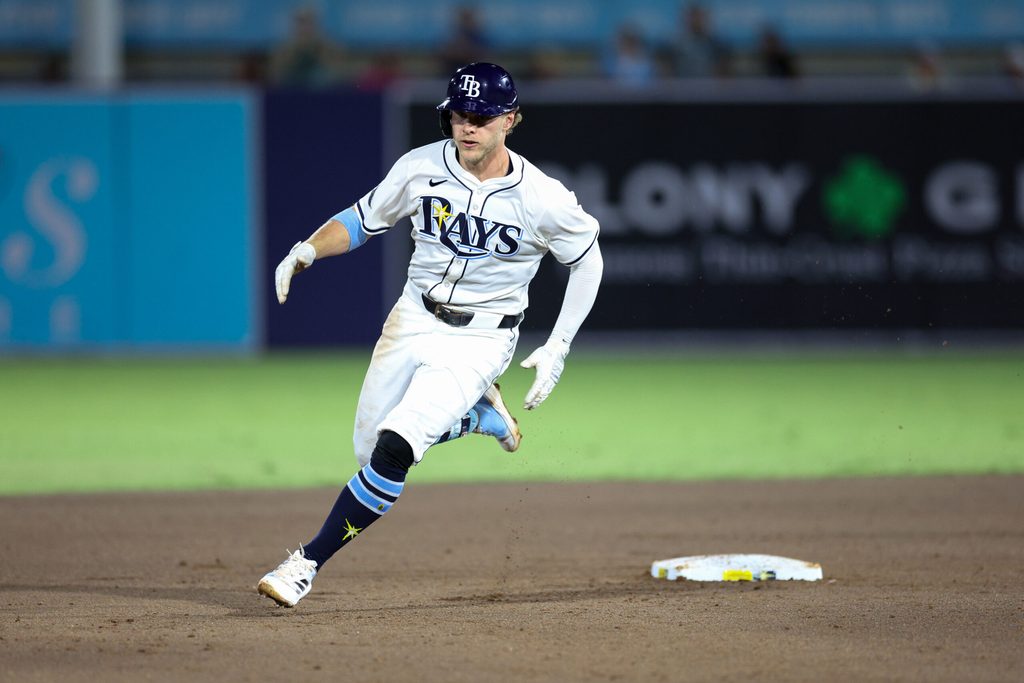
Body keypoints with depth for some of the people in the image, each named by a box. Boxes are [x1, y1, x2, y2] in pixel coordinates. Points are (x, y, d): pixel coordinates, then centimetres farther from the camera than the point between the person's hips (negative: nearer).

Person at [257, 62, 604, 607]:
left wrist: (558, 347, -6)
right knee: (368, 449, 11)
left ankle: (308, 563, -14)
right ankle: (479, 414, 34)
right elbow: (363, 219, 4)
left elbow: (587, 258, -1)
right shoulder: (421, 168, -10)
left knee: (393, 448, -21)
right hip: (413, 319, 5)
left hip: (479, 341, -5)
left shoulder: (541, 198, -17)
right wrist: (307, 251, -15)